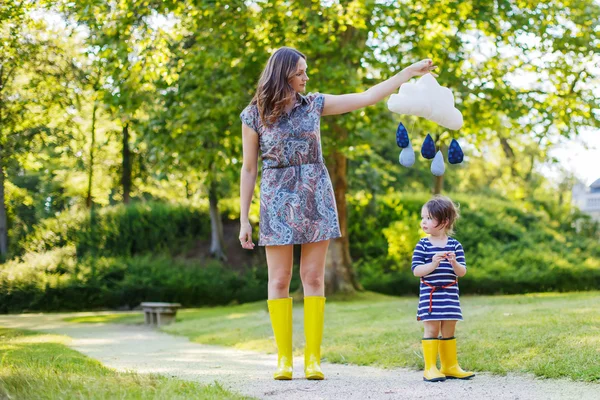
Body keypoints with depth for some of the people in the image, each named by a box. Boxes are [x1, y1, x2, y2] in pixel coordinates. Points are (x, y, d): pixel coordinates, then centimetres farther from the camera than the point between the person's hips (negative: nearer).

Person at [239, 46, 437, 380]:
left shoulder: (314, 104, 6)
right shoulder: (254, 115, 0)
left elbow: (368, 98, 7)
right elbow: (249, 169, 3)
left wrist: (411, 71, 5)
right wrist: (244, 218, 0)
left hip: (316, 196, 2)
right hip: (278, 199, -2)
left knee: (314, 278, -1)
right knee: (279, 281, -2)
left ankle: (314, 359, 1)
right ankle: (284, 358, 4)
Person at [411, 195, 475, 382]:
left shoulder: (455, 246, 2)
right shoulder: (423, 245, -3)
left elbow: (462, 272, -1)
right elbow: (416, 270, -10)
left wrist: (454, 263, -21)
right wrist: (432, 265, -25)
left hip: (450, 295, 3)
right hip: (429, 295, -2)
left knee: (449, 331, 11)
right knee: (431, 329, -4)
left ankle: (450, 366, 21)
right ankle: (430, 368, 1)